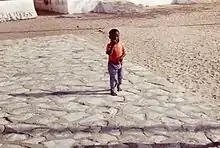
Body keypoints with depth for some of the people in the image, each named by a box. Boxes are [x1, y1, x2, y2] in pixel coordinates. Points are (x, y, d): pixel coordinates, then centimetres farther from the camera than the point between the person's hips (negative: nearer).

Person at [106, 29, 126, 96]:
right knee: (113, 78, -3)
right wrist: (113, 45, -38)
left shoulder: (120, 44, 0)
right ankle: (113, 90, 9)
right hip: (112, 64, -6)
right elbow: (109, 53, -32)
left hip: (120, 63, 6)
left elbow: (124, 52, 3)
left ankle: (118, 86, 44)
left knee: (120, 76, 20)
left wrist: (122, 57, -17)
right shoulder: (110, 45, -16)